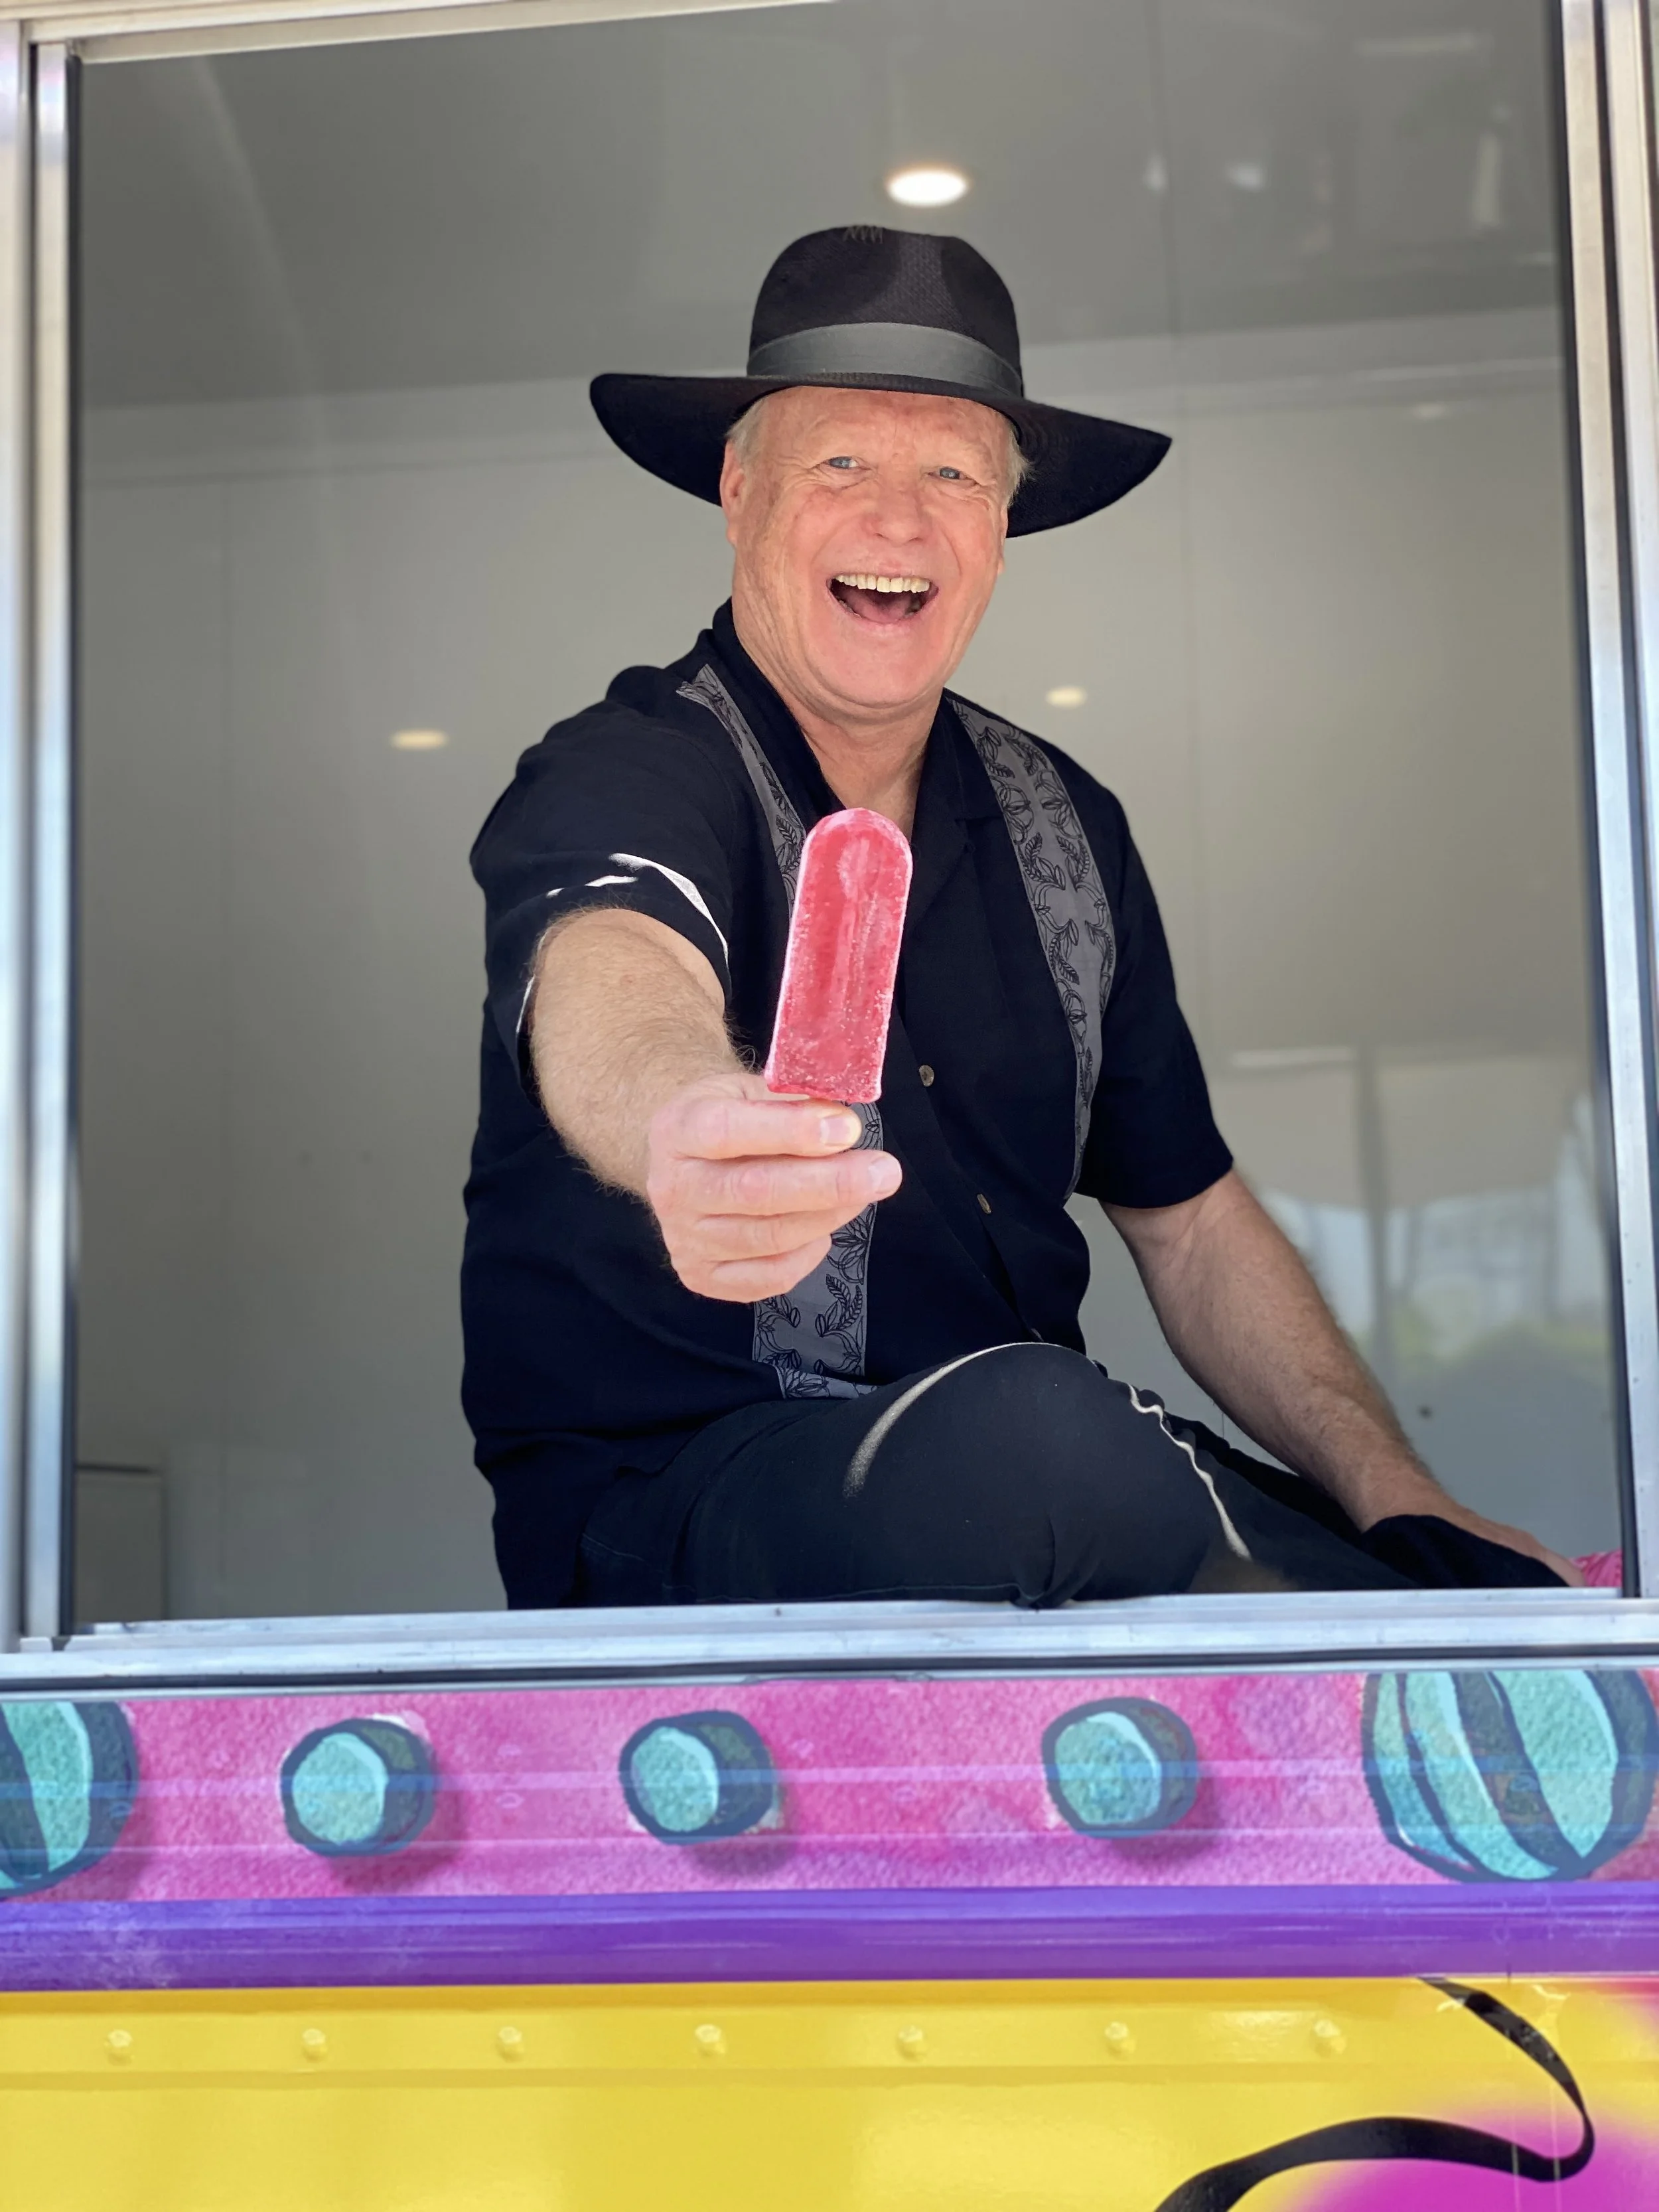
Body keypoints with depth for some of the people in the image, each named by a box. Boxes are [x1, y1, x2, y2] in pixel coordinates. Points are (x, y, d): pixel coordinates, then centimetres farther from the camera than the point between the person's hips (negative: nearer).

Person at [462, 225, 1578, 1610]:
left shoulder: (1064, 823, 10)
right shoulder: (624, 777, -9)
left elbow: (1187, 1219, 16)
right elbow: (612, 979, -35)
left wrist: (1392, 1488, 0)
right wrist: (681, 1127, -60)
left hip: (1039, 1495, 5)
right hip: (667, 1519, -4)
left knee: (1518, 1607, -20)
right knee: (1033, 1428, -36)